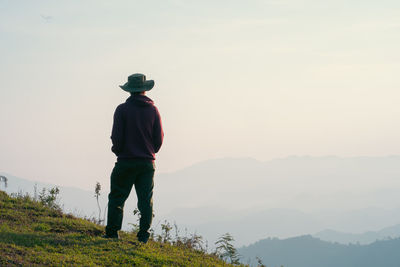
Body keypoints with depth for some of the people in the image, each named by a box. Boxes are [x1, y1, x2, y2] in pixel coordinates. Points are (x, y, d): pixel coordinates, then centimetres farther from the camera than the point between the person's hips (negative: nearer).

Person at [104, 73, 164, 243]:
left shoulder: (122, 109, -6)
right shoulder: (153, 110, 1)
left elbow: (117, 136, -8)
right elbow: (159, 138, 3)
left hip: (125, 161, -2)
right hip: (147, 162, 2)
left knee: (117, 197, 6)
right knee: (146, 200, 4)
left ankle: (112, 233, 3)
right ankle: (143, 235, 0)